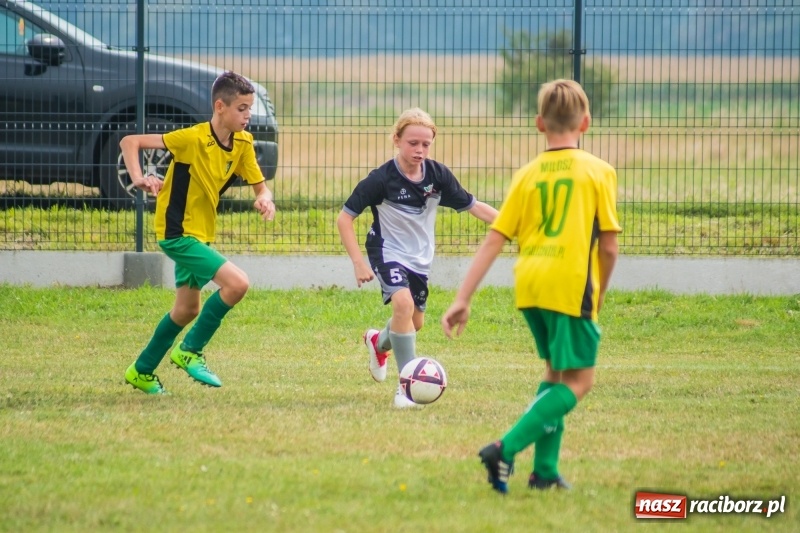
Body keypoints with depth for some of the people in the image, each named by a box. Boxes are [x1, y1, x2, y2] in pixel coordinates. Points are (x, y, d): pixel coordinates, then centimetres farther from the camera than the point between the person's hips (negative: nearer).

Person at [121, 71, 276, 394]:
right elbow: (129, 142, -18)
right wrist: (138, 179, -33)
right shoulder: (193, 139, -21)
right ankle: (190, 351, -7)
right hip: (178, 233, -9)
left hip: (200, 234, 9)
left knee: (187, 310, 20)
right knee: (237, 283, -22)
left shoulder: (243, 143, -1)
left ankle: (142, 372, 37)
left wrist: (265, 200, -19)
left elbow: (259, 186, 4)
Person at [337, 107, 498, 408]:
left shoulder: (438, 175, -11)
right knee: (403, 303, -30)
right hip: (388, 253, -5)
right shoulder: (382, 179, -22)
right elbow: (344, 218, -18)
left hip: (420, 258, 5)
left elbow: (473, 206, -2)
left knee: (415, 322, 18)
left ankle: (379, 343, 54)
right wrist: (358, 262, -23)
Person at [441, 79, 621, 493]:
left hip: (529, 284, 5)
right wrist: (600, 293, 15)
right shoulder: (599, 172, 1)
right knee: (578, 379, 2)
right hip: (571, 284, -5)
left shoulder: (527, 175, 11)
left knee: (556, 371, 22)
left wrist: (462, 299, 6)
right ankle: (506, 450, -15)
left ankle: (545, 470, 17)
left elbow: (493, 240, 6)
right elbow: (609, 245, -2)